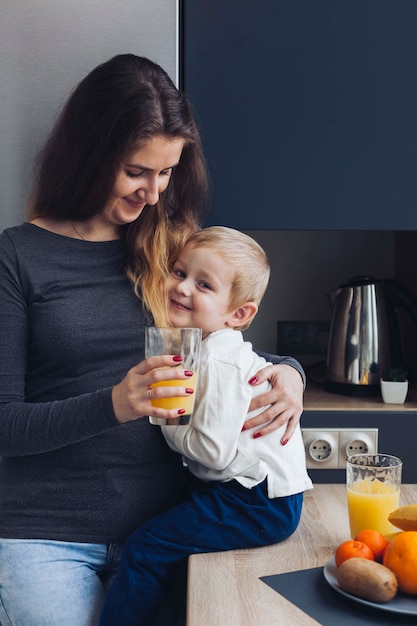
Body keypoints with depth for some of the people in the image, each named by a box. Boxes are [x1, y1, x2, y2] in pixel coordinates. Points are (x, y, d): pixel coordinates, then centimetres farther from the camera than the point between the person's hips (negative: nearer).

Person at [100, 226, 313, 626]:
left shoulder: (218, 362, -23)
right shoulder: (199, 345, 7)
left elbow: (214, 451, -25)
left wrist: (166, 420, -12)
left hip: (261, 503, -10)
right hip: (246, 489, 10)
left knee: (146, 547, -9)